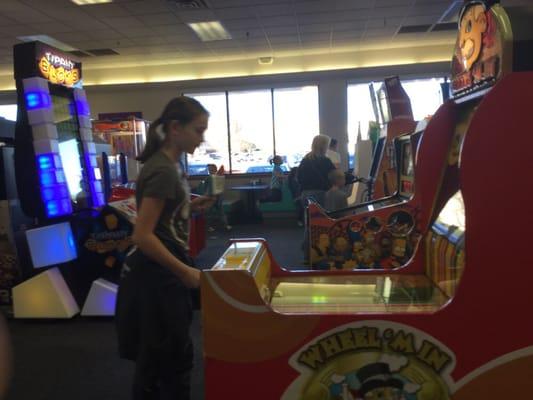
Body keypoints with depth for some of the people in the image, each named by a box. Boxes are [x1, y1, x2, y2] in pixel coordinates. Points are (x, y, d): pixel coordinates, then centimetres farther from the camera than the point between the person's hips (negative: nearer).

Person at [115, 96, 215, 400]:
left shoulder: (169, 164, 9)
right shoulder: (163, 170, -21)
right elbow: (143, 236, -25)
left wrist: (191, 206, 7)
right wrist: (185, 272, -22)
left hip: (164, 272, 10)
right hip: (158, 275, -10)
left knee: (158, 358, 23)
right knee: (172, 358, 6)